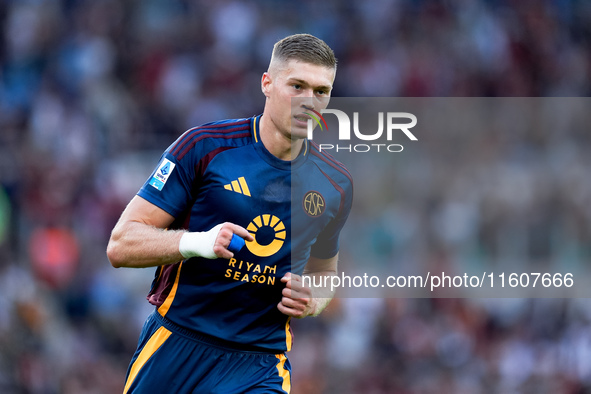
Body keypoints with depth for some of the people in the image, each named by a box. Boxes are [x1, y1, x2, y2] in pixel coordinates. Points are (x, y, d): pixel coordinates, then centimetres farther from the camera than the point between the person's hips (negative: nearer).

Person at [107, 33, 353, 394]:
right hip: (174, 347, -1)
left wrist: (311, 302, 0)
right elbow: (120, 245, -8)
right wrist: (197, 242, -26)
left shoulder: (337, 186, 5)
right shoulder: (204, 147, -7)